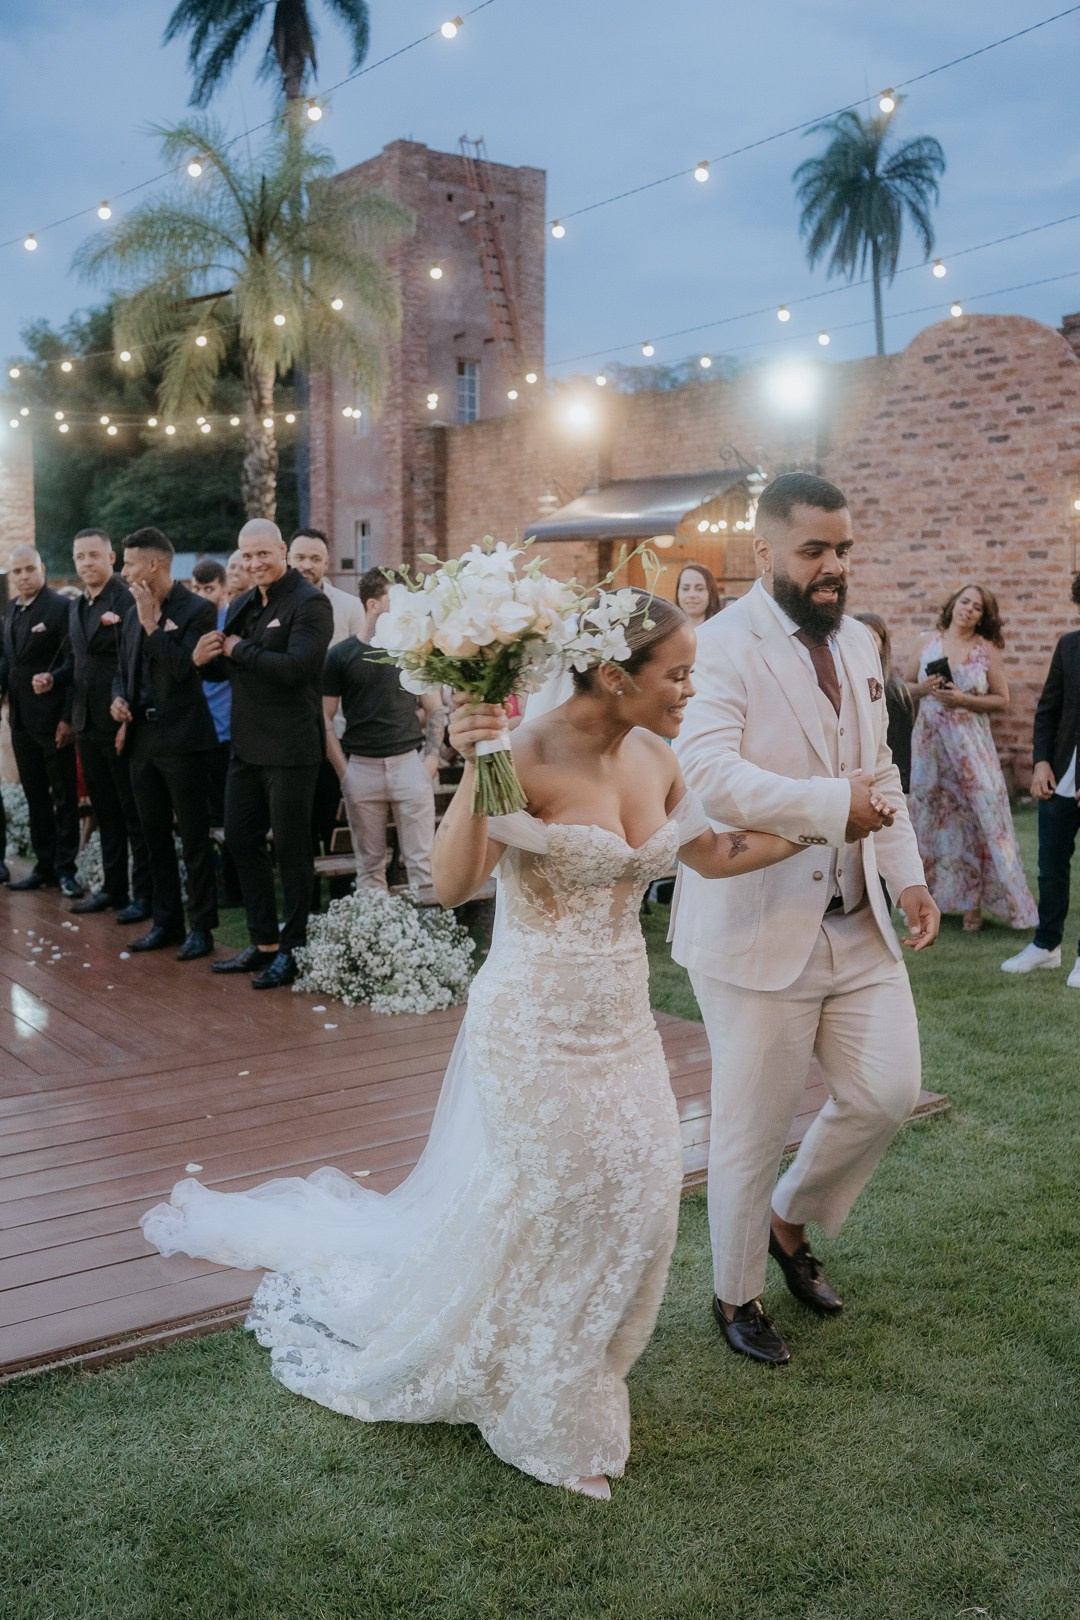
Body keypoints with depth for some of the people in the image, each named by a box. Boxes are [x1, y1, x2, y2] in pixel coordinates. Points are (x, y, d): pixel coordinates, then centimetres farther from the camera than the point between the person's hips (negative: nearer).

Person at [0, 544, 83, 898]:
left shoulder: (59, 606, -11)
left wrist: (68, 717, -17)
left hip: (51, 719, -7)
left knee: (64, 796, 3)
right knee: (35, 796, 12)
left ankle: (66, 869, 9)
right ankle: (44, 866, 20)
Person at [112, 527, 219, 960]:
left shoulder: (196, 610, -9)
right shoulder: (133, 612, 13)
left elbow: (183, 669, -20)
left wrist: (152, 623, -16)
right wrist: (119, 698, 1)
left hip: (182, 740, -7)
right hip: (142, 738, 8)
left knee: (193, 838, 0)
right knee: (155, 836, 13)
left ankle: (201, 927, 8)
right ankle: (166, 922, 22)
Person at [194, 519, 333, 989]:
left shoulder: (309, 603, -11)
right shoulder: (242, 606, 14)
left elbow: (295, 667, -25)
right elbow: (223, 671, 17)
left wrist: (239, 649, -14)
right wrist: (205, 660, -6)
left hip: (290, 748, -8)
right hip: (246, 744, 8)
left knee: (291, 849, 2)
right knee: (240, 841, 13)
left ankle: (293, 950, 14)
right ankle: (263, 944, 25)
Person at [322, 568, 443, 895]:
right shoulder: (340, 655, 3)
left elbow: (434, 709, 11)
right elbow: (325, 717, 4)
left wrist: (432, 757, -2)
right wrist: (343, 769, -3)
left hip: (409, 761, 0)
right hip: (361, 767, 0)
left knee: (422, 860, -3)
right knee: (369, 865, 6)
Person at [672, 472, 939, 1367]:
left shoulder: (858, 642, 11)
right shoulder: (723, 645, -14)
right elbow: (708, 772, -29)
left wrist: (908, 876, 5)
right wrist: (832, 806, -30)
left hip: (857, 922, 7)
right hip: (757, 926, -7)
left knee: (888, 1094, 7)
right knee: (753, 1128, 6)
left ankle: (790, 1221, 34)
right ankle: (735, 1295, 29)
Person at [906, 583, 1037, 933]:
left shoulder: (987, 650, 0)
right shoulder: (928, 642, 6)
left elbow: (1002, 700, 0)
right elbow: (906, 687, 12)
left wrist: (964, 699, -14)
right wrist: (923, 688, -9)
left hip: (970, 743, -2)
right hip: (930, 741, 2)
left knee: (977, 815, -4)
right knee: (930, 815, 6)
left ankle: (973, 901, 3)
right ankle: (928, 894, 17)